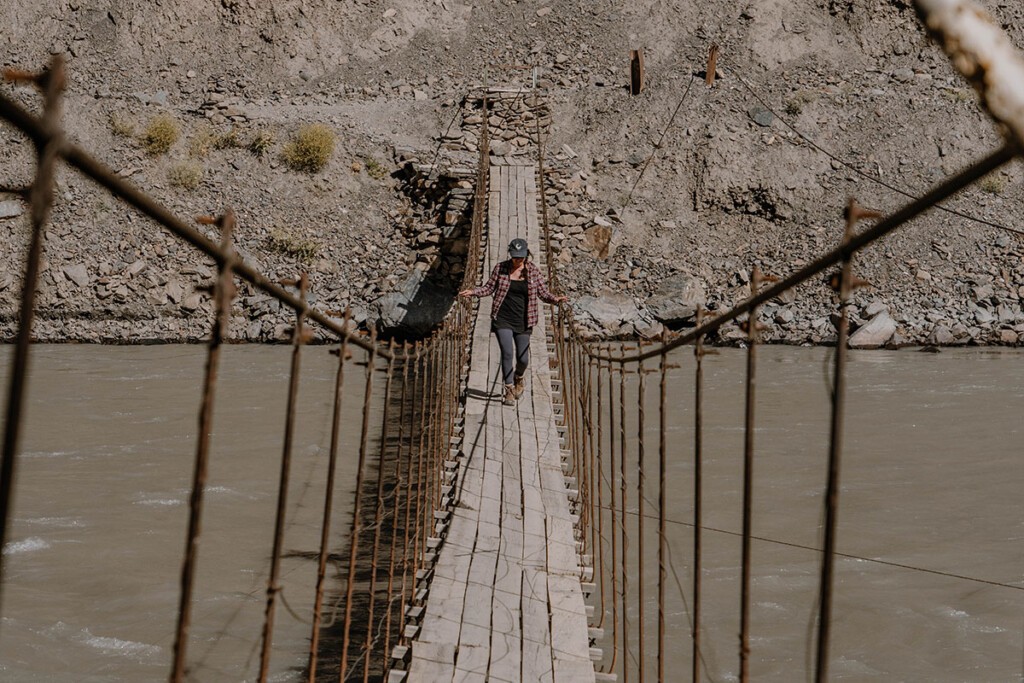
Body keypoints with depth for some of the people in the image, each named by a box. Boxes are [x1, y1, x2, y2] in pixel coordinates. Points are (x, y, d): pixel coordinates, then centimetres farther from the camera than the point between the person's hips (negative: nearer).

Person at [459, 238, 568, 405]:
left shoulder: (533, 271, -1)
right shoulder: (500, 268, -2)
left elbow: (543, 293, 0)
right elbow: (489, 287, 5)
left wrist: (556, 299, -19)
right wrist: (473, 292, -11)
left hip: (523, 322, 1)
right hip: (502, 320, -1)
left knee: (523, 358, 4)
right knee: (507, 353, -13)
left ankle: (519, 378, 39)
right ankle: (509, 390, 0)